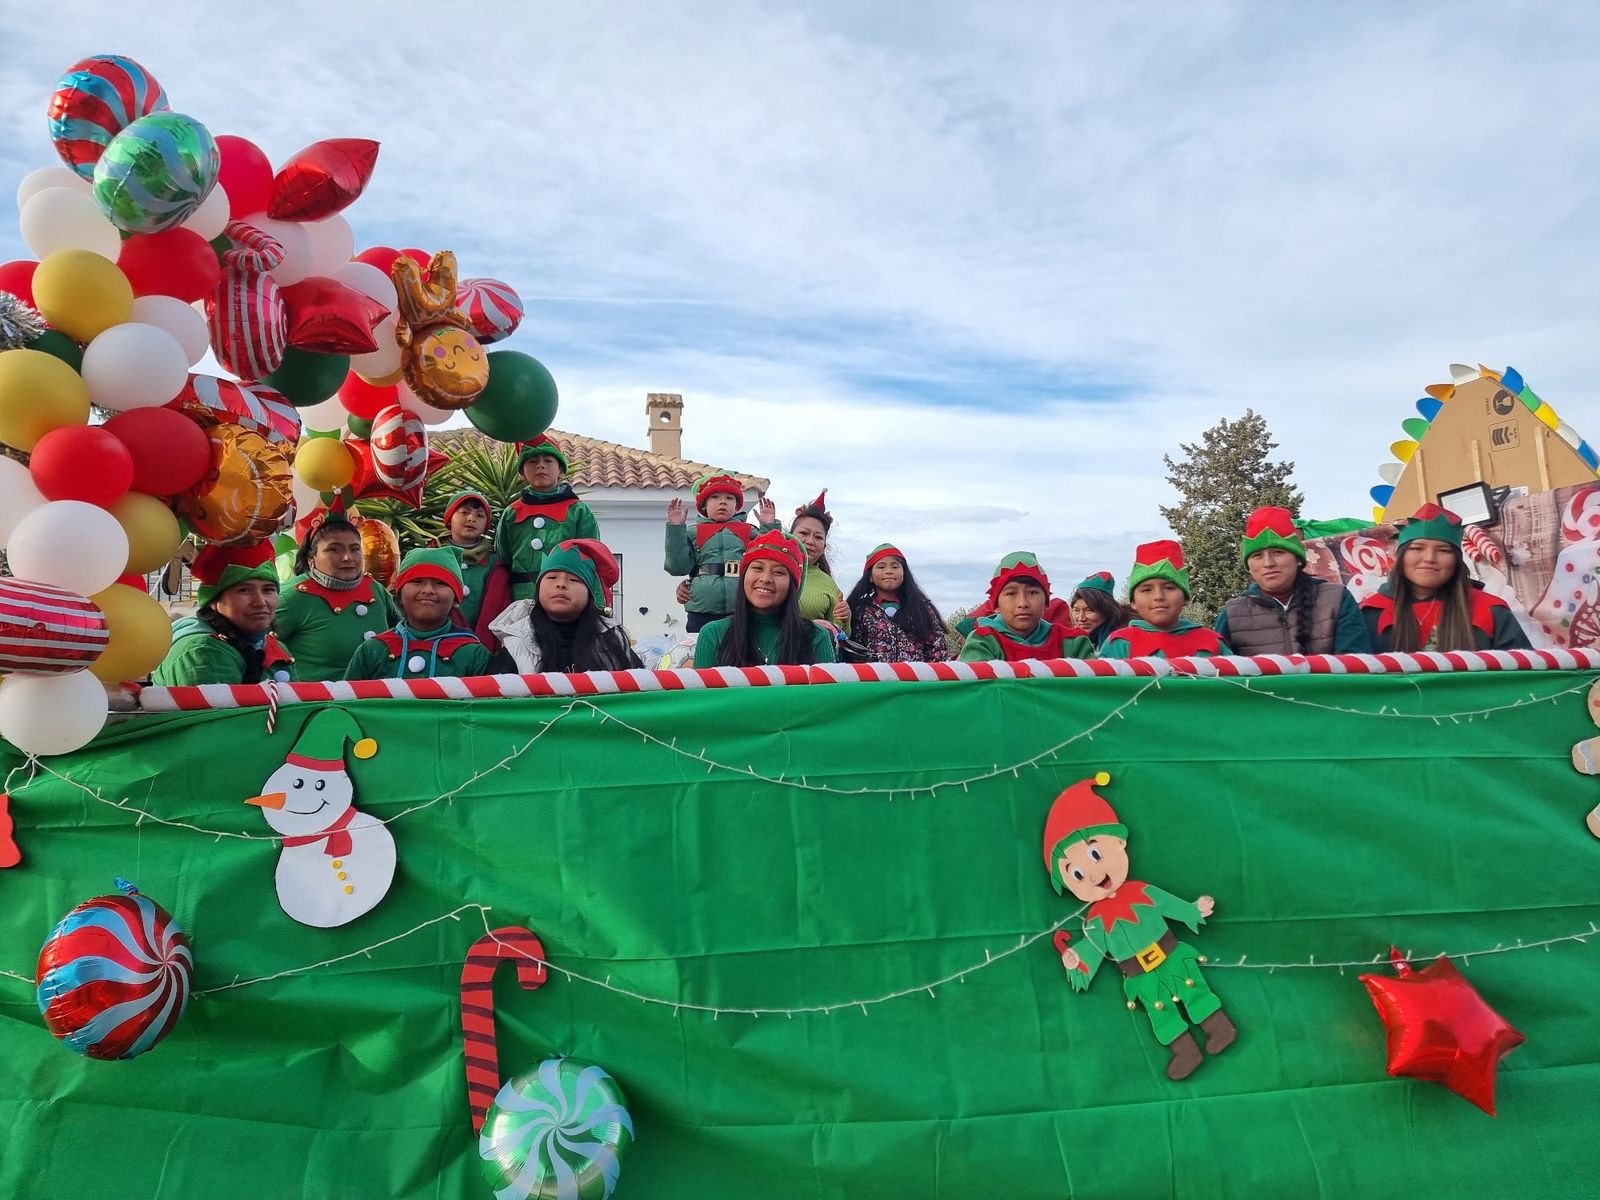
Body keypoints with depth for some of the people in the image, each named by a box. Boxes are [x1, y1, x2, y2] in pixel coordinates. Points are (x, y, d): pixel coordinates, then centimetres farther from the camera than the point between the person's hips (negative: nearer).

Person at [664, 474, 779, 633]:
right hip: (701, 613, 0)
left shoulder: (750, 532, 16)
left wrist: (769, 527, 2)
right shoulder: (694, 533, 13)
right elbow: (677, 567, 3)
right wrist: (675, 528, -3)